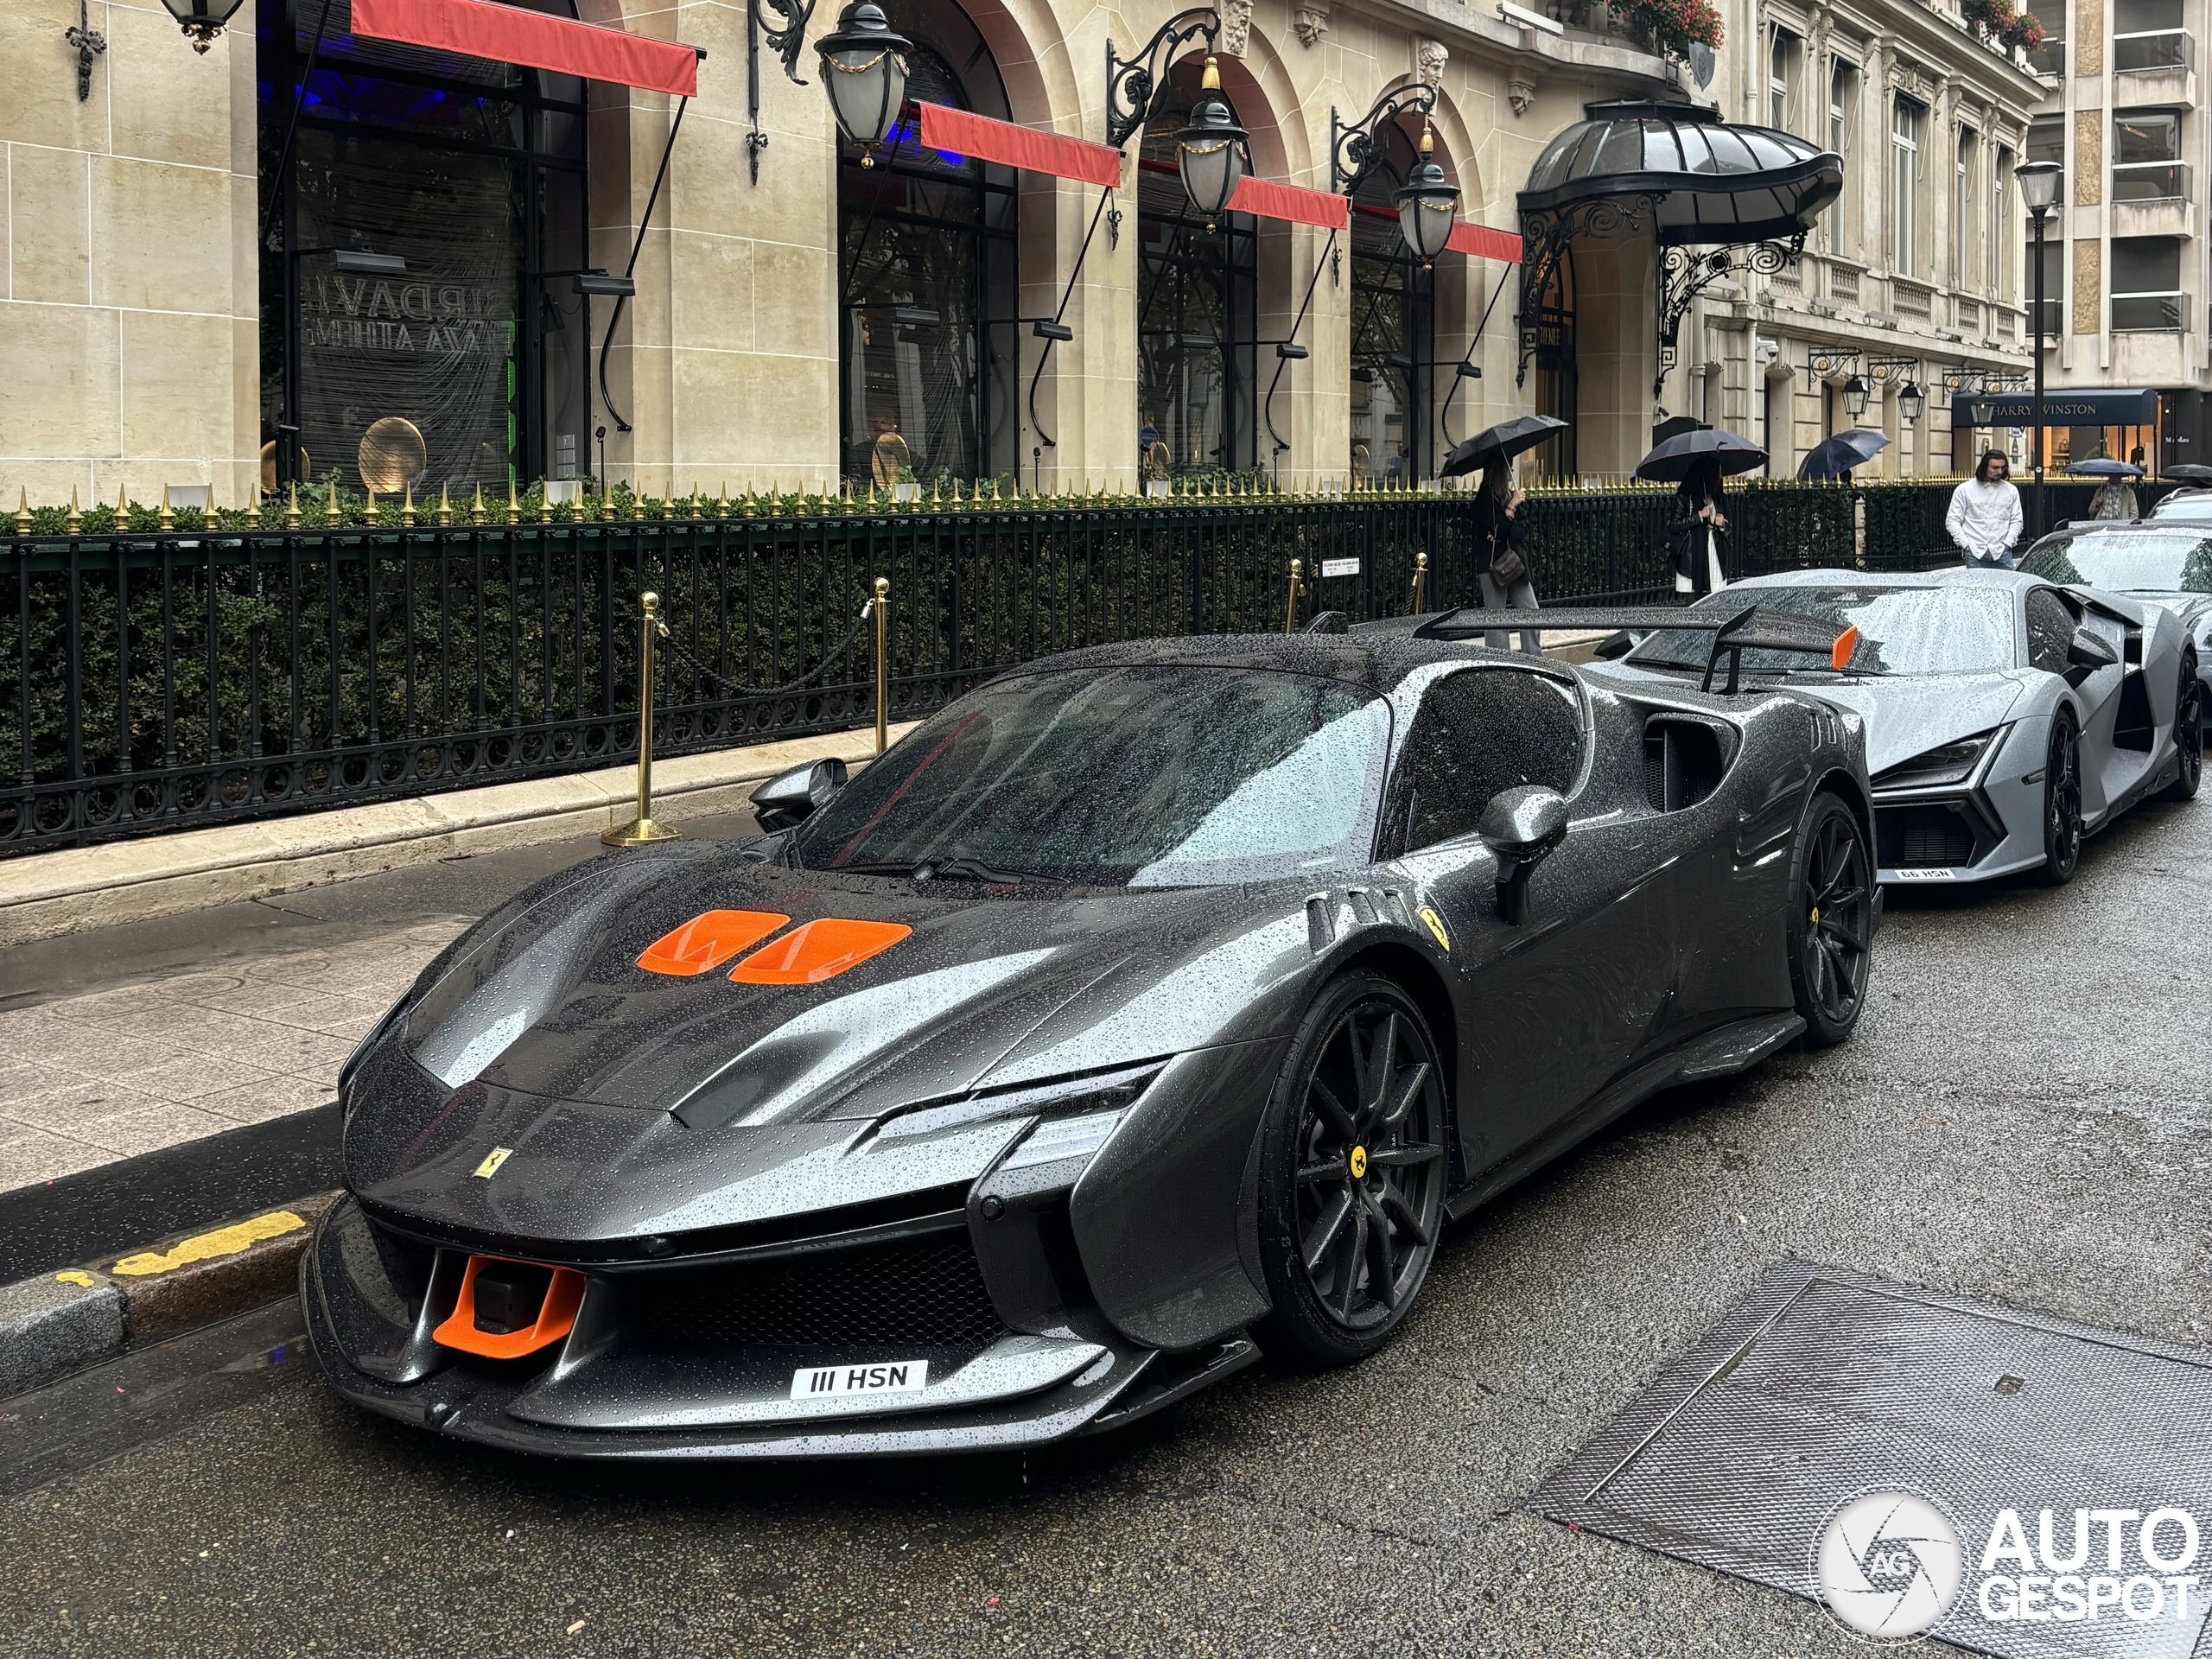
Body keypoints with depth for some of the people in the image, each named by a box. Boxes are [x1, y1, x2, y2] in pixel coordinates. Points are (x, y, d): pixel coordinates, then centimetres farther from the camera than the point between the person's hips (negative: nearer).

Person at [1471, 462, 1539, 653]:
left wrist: (1507, 534, -13)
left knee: (1531, 613, 5)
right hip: (1493, 565, -8)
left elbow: (1524, 525, 5)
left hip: (1514, 562, 8)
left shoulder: (1509, 495, 13)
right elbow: (1499, 531, -18)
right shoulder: (1485, 497, -10)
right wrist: (1512, 507, -12)